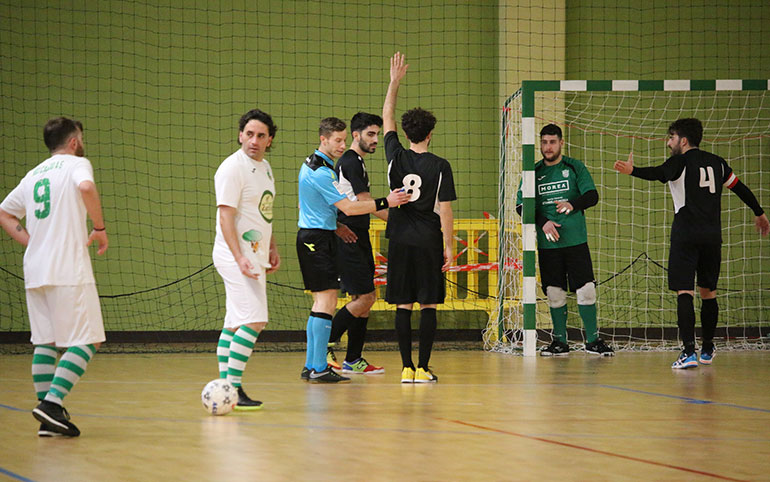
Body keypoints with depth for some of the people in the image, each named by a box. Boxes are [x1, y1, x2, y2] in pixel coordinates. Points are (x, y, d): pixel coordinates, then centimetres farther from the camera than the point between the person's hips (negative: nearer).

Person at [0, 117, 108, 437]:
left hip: (35, 271, 7)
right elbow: (86, 187, -22)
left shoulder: (34, 175, 20)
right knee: (86, 341, -4)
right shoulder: (76, 164, 1)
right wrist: (100, 228, -11)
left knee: (45, 342, 9)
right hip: (69, 269, -7)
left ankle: (49, 419, 5)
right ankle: (52, 403, -19)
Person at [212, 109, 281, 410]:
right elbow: (226, 217, -18)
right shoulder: (232, 168, -14)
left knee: (235, 324, 10)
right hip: (236, 256, -9)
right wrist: (239, 258, -25)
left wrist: (272, 248, 24)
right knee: (254, 321, -16)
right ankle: (233, 388, -15)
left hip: (254, 257, 9)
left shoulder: (264, 167, 14)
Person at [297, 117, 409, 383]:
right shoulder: (321, 172, -19)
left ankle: (310, 366, 15)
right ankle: (319, 368, -14)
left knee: (321, 299, 13)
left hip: (311, 236, 11)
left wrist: (336, 226, 23)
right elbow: (348, 207, -23)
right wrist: (386, 202, -24)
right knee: (327, 299, -11)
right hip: (318, 239, -11)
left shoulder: (311, 164, 14)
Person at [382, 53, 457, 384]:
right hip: (428, 242, -3)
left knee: (403, 306, 4)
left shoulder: (396, 157, 1)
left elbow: (387, 118, 16)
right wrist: (448, 246, 1)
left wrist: (395, 81, 22)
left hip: (399, 241, 3)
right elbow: (445, 210, -7)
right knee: (428, 305, 1)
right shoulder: (439, 166, -7)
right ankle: (423, 369, -1)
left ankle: (407, 369, 2)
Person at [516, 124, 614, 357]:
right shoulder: (533, 172, 9)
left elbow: (592, 196, -4)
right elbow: (521, 206, 6)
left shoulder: (575, 167, 4)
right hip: (547, 243, 2)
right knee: (554, 293, 3)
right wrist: (543, 222, -10)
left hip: (576, 241, -2)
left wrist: (572, 205, -23)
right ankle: (560, 342, 13)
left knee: (586, 290, -6)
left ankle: (593, 340, 3)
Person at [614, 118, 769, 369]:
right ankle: (707, 350, 26)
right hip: (712, 235, 6)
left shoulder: (680, 162, -5)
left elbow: (657, 174, -27)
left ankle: (689, 351, -21)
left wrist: (633, 171, -46)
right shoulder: (716, 162, 14)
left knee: (684, 291, -9)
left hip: (686, 235, -6)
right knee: (708, 291, 17)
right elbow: (740, 188, 24)